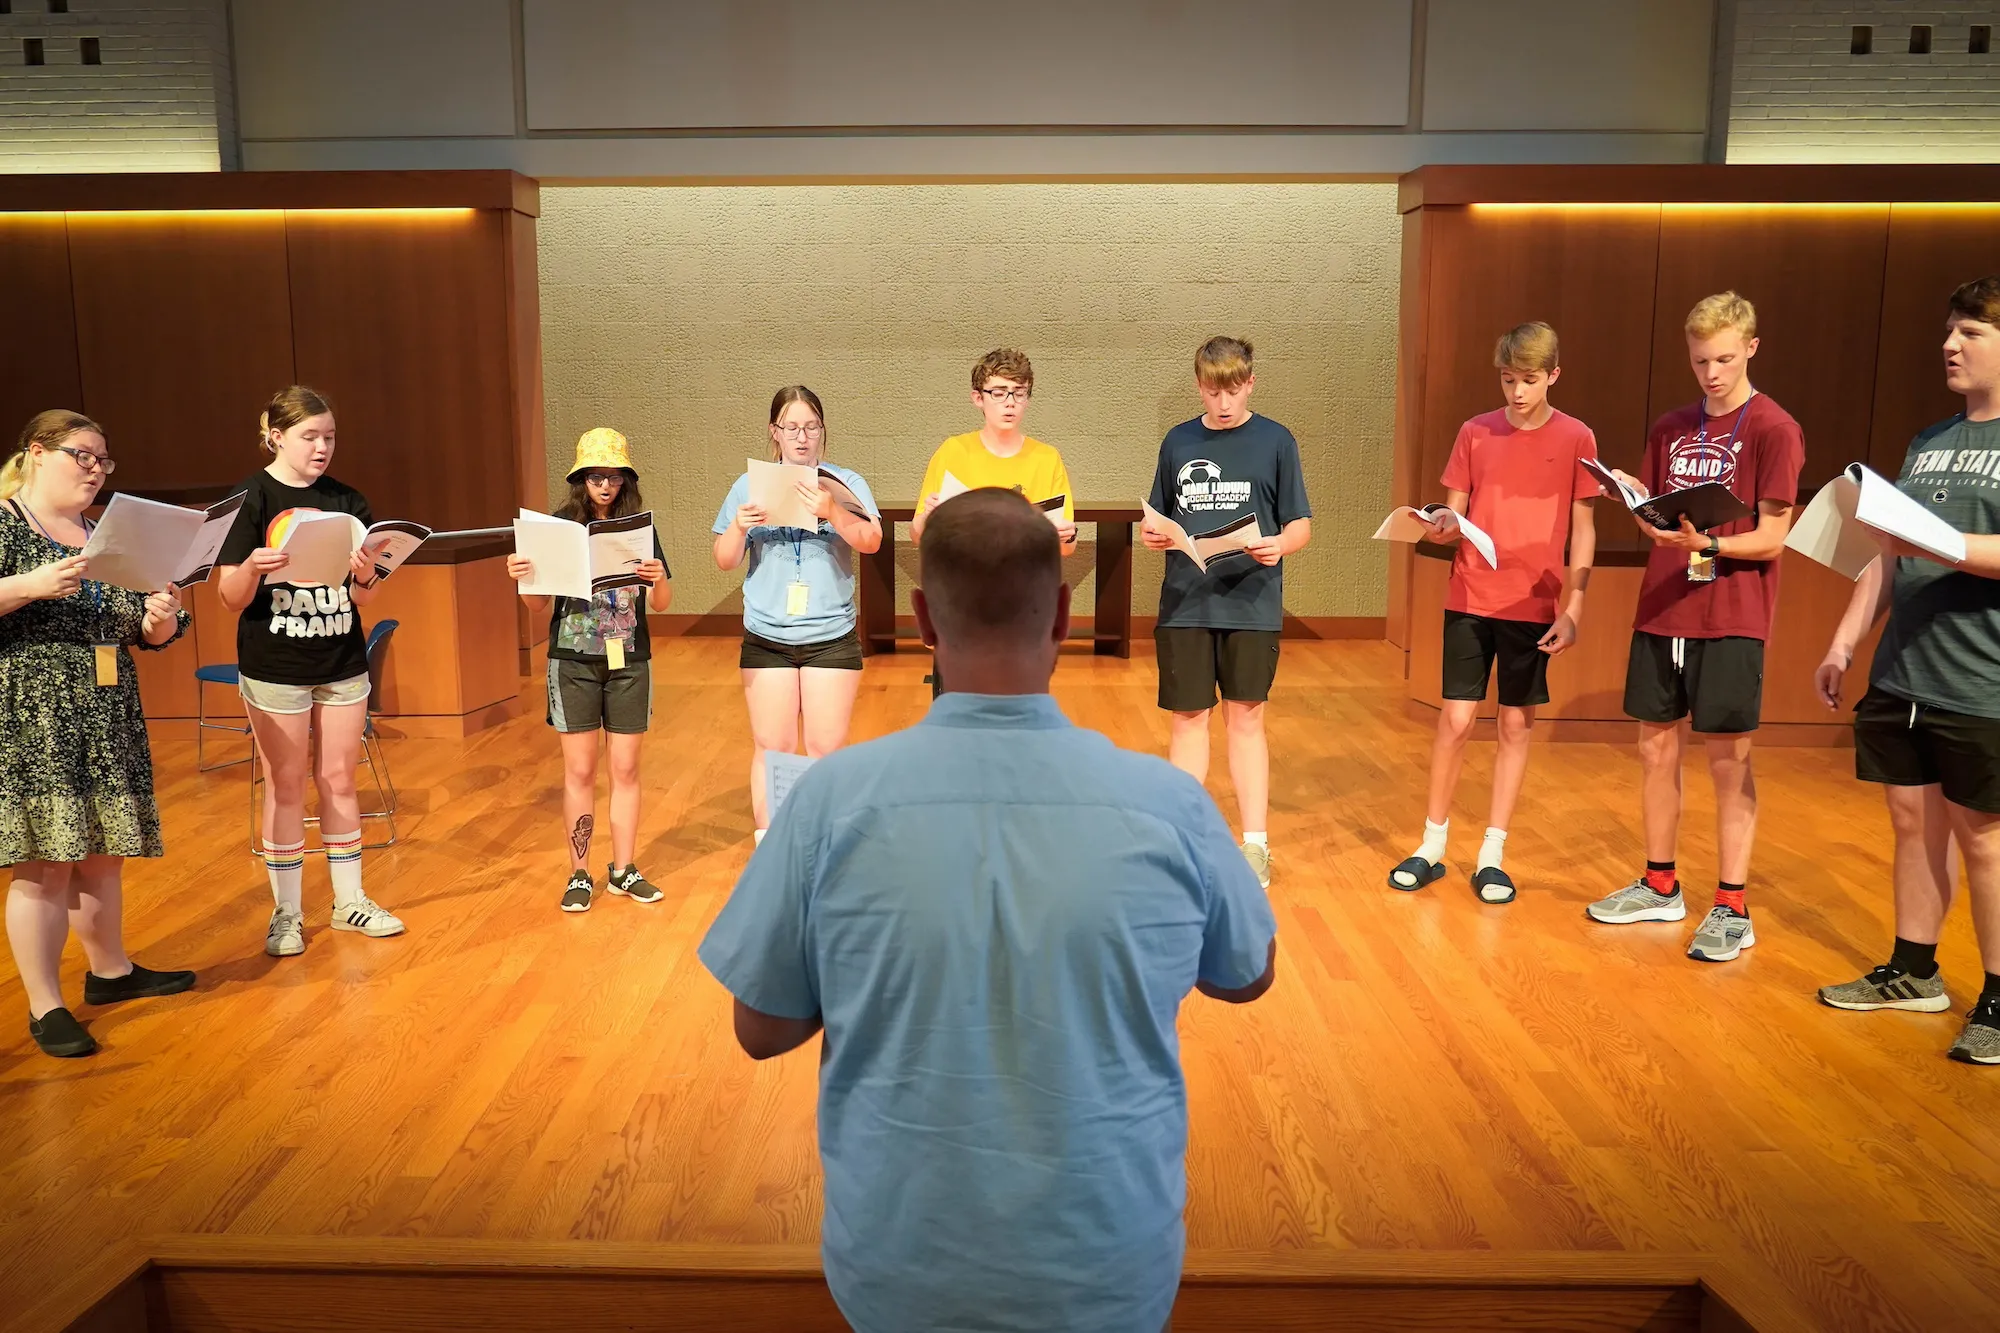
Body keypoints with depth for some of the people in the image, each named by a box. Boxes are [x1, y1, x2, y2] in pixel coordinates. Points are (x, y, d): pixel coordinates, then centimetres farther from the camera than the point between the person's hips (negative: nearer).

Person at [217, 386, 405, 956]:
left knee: (339, 779, 10)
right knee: (286, 785, 5)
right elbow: (230, 597, -9)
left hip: (342, 661, 3)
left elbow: (362, 598, 5)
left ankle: (349, 898, 21)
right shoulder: (249, 498, -7)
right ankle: (287, 912, 16)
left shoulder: (347, 501, 4)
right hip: (274, 667, -3)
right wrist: (253, 567, -30)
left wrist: (364, 577, -17)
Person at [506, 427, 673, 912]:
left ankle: (624, 870, 17)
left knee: (625, 768, 6)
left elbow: (662, 605, -2)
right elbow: (539, 602, 1)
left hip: (629, 661, 1)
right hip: (574, 661, -1)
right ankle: (579, 874, 14)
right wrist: (521, 578, -20)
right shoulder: (560, 526, -2)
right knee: (579, 771, 4)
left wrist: (658, 580, -23)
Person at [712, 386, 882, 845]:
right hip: (766, 640, 1)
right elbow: (724, 561, 5)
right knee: (772, 750, 6)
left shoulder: (846, 483, 1)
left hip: (831, 639, -1)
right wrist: (738, 528, -15)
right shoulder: (750, 485, 5)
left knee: (828, 750, 4)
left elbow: (872, 542, -15)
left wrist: (831, 512, -32)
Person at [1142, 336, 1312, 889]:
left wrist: (1280, 545, -20)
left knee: (1246, 719, 5)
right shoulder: (1178, 442, 8)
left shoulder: (1275, 441, 1)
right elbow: (1158, 518, 14)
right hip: (1185, 603, 2)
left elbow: (1300, 524, 1)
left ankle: (1255, 842, 14)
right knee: (1187, 718, 7)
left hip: (1251, 602, -2)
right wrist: (1152, 533, -9)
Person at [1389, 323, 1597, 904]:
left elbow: (1583, 530, 0)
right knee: (1456, 720, 1)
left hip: (1535, 606, 0)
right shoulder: (1475, 432, 3)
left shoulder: (1576, 439, 0)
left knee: (1517, 725, 6)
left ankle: (1492, 854, 16)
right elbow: (1453, 516, 7)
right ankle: (1432, 845, 15)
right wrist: (1441, 526, -17)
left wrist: (1573, 608, -6)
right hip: (1469, 600, 1)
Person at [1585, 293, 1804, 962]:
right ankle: (1660, 887, 25)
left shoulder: (1774, 429, -5)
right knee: (1656, 748, 10)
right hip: (1660, 612, 5)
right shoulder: (1669, 429, 11)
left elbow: (1772, 537, -9)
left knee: (1729, 760, 1)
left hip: (1730, 619, -5)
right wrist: (1635, 503, -7)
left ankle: (1731, 908, 10)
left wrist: (1706, 545, -26)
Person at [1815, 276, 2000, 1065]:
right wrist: (1844, 643, 13)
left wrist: (1936, 543, -30)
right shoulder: (1928, 443, 14)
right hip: (1900, 680, 6)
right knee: (1912, 825, 13)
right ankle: (1912, 973, 25)